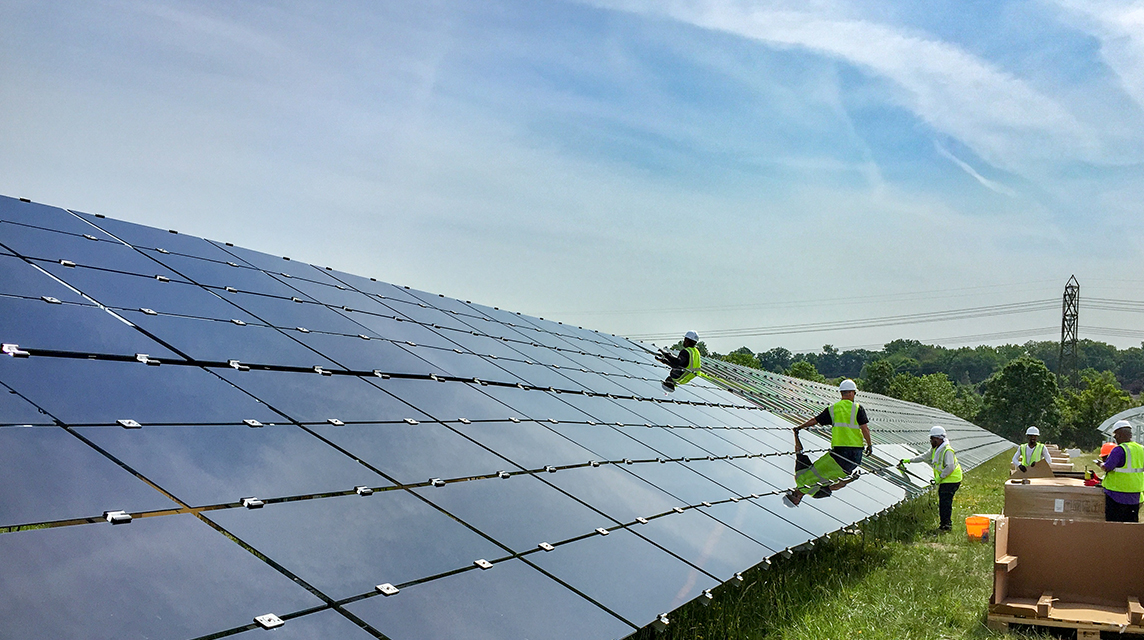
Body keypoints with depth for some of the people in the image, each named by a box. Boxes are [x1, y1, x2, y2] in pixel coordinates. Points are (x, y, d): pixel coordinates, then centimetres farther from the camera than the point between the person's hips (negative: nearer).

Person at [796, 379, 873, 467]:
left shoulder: (832, 409, 5)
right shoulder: (858, 408, -4)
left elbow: (815, 420, 9)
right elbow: (864, 428, -9)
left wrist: (800, 427, 22)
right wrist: (869, 445, 1)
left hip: (838, 446, 2)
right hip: (855, 446, -2)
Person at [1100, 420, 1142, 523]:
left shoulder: (1119, 450, -18)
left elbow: (1106, 468, -19)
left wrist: (1102, 464, 4)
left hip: (1118, 494, -7)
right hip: (1135, 495, 7)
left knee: (1113, 523, 1)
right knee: (1131, 523, 13)